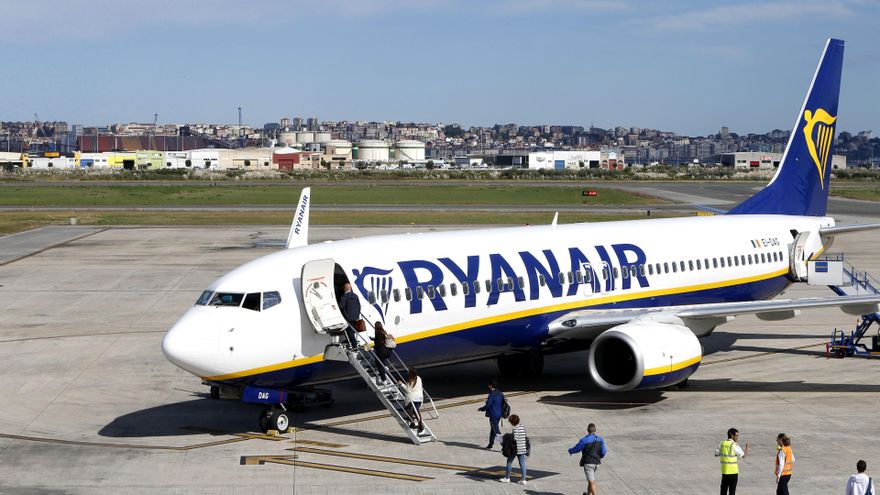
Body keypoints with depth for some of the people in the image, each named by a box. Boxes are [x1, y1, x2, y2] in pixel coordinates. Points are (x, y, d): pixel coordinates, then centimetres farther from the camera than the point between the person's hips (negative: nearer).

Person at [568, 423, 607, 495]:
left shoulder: (584, 440, -17)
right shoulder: (600, 439, -5)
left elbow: (576, 449, -3)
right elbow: (603, 452, -1)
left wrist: (570, 451, 19)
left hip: (588, 463, -6)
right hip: (596, 463, 6)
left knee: (592, 482, -5)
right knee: (591, 479, 28)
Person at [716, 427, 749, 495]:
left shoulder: (722, 444, 4)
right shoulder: (734, 445, -12)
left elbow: (716, 454, 10)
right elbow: (743, 455, -7)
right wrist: (747, 448, 9)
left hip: (724, 471, 5)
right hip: (733, 471, -5)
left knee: (723, 489, 12)